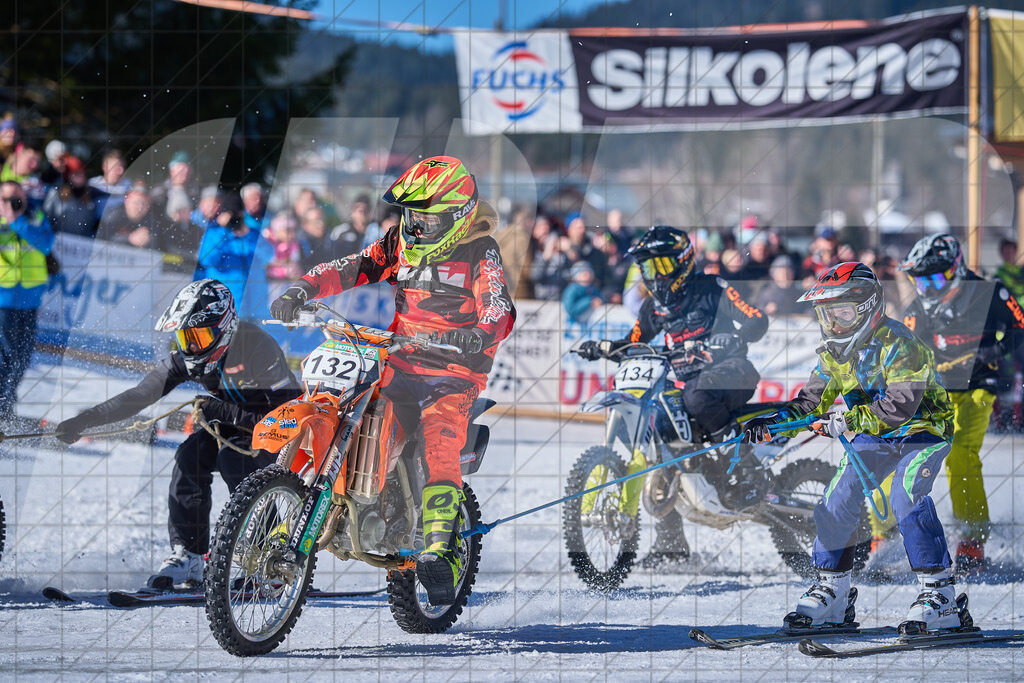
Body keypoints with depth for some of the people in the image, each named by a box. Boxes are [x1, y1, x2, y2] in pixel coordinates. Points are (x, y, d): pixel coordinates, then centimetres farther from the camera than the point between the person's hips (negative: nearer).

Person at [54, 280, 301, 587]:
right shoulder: (188, 358, -10)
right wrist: (84, 420, -25)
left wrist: (223, 413, -34)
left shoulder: (257, 348, -29)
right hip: (234, 424, 6)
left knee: (231, 458, -32)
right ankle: (187, 556, -14)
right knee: (191, 455, -21)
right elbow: (140, 395, -14)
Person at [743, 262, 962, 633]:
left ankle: (938, 593, -22)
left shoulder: (897, 344, -25)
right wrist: (774, 422, -10)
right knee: (839, 499, -5)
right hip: (874, 438, 7)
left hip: (923, 428, -7)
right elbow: (812, 401, 6)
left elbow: (899, 406, -34)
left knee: (906, 496, -28)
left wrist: (847, 421, -39)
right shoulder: (834, 351, 0)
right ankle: (833, 590, 10)